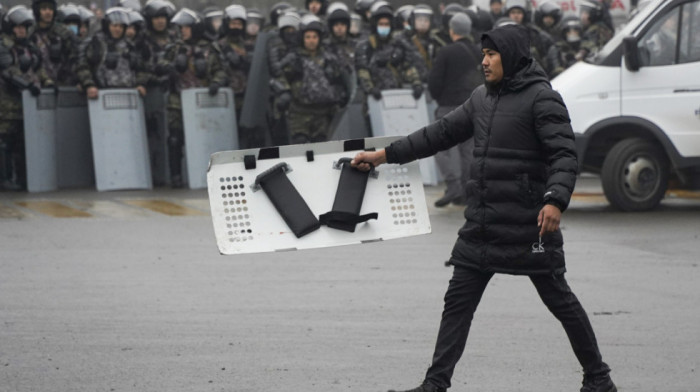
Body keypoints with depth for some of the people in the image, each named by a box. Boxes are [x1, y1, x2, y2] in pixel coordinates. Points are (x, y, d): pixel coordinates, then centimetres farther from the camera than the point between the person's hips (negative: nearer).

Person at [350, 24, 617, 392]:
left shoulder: (541, 99, -10)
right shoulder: (482, 97, 12)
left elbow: (565, 155, -18)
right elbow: (441, 133, 18)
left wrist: (555, 200, -34)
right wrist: (384, 154, 15)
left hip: (529, 225, -7)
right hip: (481, 226, 7)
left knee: (559, 300, 3)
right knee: (457, 302, 4)